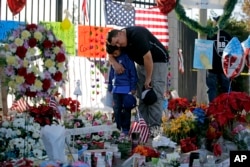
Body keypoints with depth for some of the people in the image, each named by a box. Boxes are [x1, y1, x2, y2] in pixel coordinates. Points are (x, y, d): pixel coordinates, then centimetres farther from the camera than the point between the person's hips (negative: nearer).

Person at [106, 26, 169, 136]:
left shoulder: (137, 34, -29)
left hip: (157, 61, -8)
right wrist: (114, 63, -16)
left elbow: (148, 57, -29)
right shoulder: (120, 40, -3)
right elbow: (110, 55, 7)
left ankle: (155, 127, -14)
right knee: (141, 96, 2)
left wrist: (148, 78, -21)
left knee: (155, 95, -14)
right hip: (142, 64, 8)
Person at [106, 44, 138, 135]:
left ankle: (126, 128, 9)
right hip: (116, 89, 5)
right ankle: (118, 128, 16)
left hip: (126, 89, -5)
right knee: (116, 109, 7)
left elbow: (133, 73, -7)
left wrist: (133, 88, -8)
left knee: (126, 109, 1)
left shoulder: (127, 58, -7)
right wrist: (109, 88, 19)